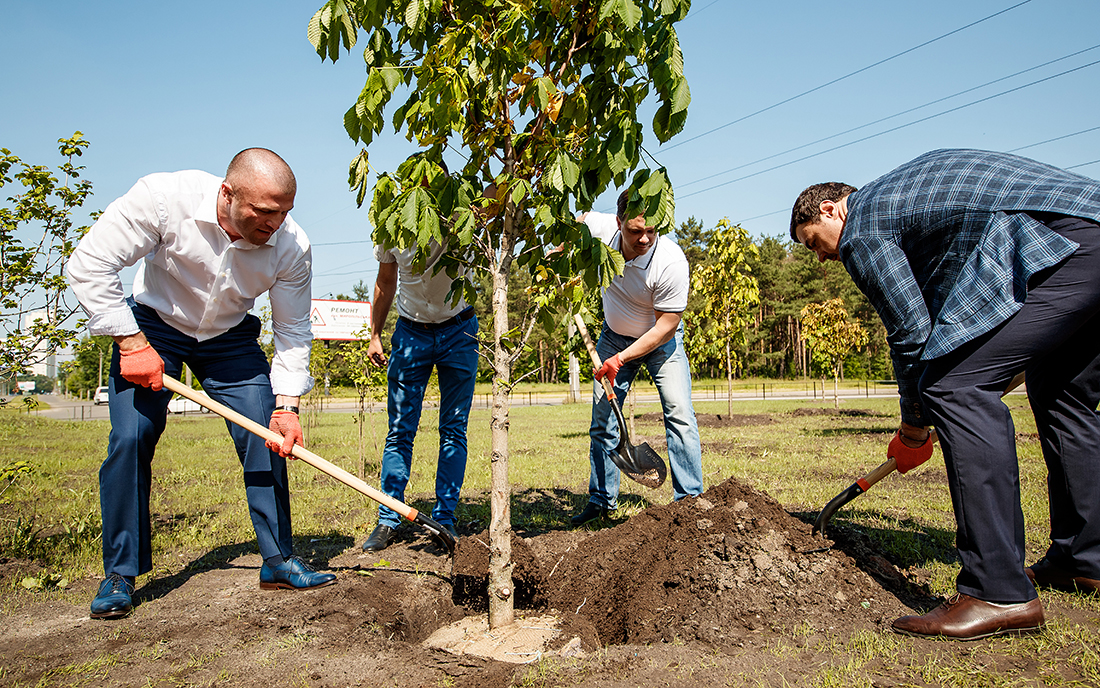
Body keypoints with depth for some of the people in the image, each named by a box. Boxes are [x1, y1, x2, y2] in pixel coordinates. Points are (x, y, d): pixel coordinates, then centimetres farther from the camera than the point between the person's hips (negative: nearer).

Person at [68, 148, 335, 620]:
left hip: (231, 337, 2)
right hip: (153, 323, -2)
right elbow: (89, 264, -22)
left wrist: (287, 405, -21)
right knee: (130, 437, -12)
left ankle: (278, 561, 7)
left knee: (267, 439, -7)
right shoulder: (164, 197, -31)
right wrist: (133, 344, -25)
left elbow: (292, 332, -13)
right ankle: (120, 573, 6)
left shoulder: (292, 246, -24)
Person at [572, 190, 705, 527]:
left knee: (680, 414, -15)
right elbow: (576, 223, 6)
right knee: (602, 419, 2)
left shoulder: (671, 262, -33)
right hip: (614, 335, 3)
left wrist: (620, 359, -26)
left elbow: (666, 325, -25)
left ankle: (690, 499, -5)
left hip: (660, 341, -3)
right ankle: (602, 500, 14)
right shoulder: (600, 228, -22)